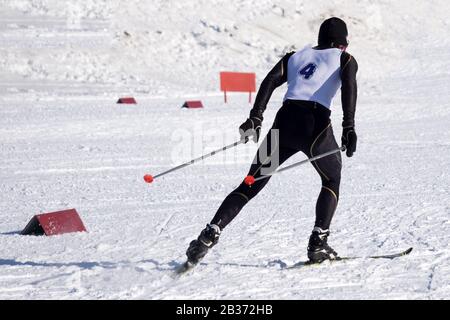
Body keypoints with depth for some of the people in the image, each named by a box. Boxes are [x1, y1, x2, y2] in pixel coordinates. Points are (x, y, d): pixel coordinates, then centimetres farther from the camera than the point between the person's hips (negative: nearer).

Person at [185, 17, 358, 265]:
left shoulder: (296, 56, 26)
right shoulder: (345, 59, 17)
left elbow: (271, 80, 9)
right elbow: (349, 86, -5)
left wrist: (256, 117, 0)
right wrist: (349, 128, -13)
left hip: (285, 120, 3)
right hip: (316, 124, -3)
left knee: (250, 186, 7)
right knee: (332, 181, 22)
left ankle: (211, 233, -9)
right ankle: (318, 243, 8)